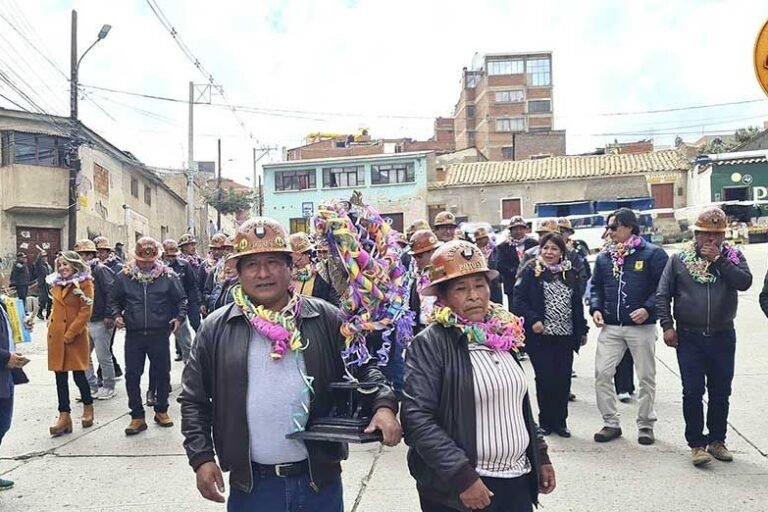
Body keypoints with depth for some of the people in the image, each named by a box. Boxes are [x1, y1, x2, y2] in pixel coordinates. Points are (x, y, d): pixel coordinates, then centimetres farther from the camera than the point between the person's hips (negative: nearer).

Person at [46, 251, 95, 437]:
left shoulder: (84, 283, -7)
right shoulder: (56, 283, 13)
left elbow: (86, 311, -12)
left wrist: (70, 333, -15)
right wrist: (50, 324, 8)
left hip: (76, 336, -6)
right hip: (56, 335, 6)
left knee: (78, 374, 0)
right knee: (60, 376, 5)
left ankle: (88, 407, 23)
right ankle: (64, 417, 9)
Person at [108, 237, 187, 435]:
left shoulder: (168, 276, -2)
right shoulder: (124, 276, 2)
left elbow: (181, 299, 5)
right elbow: (114, 300, 14)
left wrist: (180, 317, -10)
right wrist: (116, 315, -3)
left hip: (160, 334, -1)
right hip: (133, 335, 1)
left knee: (162, 373, 9)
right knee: (132, 375, 2)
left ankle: (161, 411, 27)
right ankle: (137, 416, 14)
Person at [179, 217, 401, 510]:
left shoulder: (326, 319, -2)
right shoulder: (216, 329, -1)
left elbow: (365, 366, 3)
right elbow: (193, 400, 4)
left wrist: (383, 405, -14)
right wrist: (202, 458, -4)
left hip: (321, 478, 1)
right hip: (251, 484, 0)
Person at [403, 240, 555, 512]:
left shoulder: (503, 334, 7)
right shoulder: (429, 344, -13)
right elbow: (416, 418, -20)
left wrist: (540, 455, 15)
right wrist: (461, 476, -23)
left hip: (519, 480, 6)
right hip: (462, 488, -6)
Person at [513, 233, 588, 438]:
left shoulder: (570, 274, 11)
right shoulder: (530, 271, -3)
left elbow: (577, 304, 16)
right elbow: (519, 300, -6)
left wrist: (582, 330, 15)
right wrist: (533, 320, -19)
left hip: (565, 336, 4)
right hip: (540, 336, -4)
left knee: (563, 379, 5)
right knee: (545, 378, -2)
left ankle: (560, 421, 20)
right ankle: (546, 422, 15)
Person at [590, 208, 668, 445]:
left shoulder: (652, 254, -4)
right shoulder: (604, 257, 10)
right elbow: (596, 286, 16)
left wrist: (648, 309, -18)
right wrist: (595, 308, 0)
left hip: (642, 327, -4)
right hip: (610, 327, 4)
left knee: (646, 377, 7)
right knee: (602, 373, 0)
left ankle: (646, 424, 22)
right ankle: (611, 423, 13)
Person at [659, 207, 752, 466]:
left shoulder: (733, 256, 5)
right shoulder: (678, 259, 2)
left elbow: (745, 282, -13)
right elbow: (663, 295, 2)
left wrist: (718, 259, -15)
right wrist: (667, 326, -6)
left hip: (722, 337, 2)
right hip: (689, 337, -1)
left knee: (720, 393, 11)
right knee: (693, 392, -1)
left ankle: (717, 440, 25)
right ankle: (697, 443, 9)